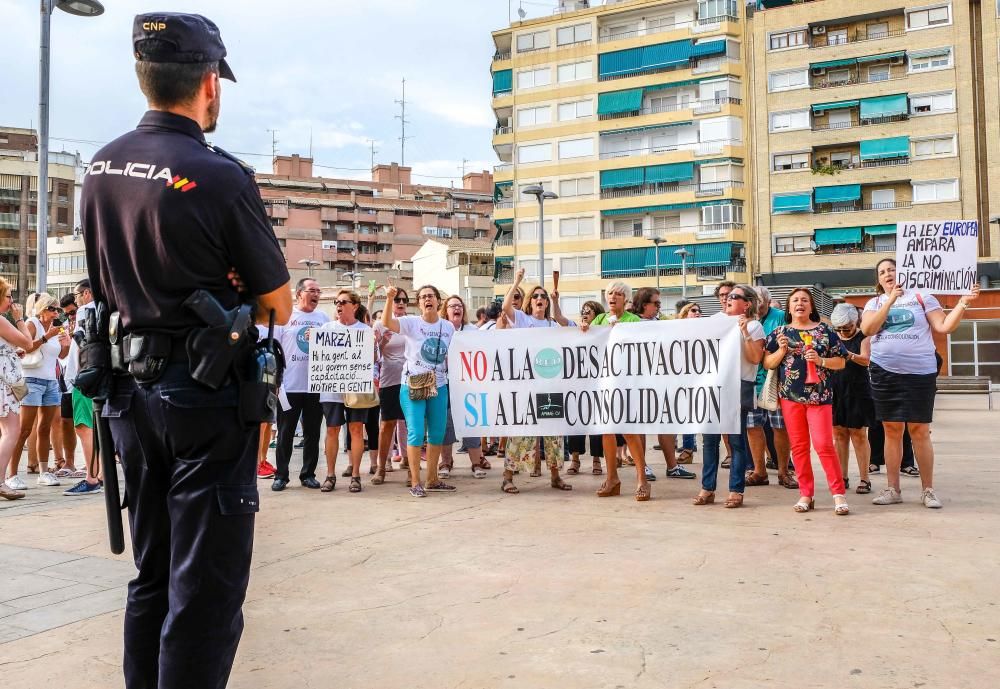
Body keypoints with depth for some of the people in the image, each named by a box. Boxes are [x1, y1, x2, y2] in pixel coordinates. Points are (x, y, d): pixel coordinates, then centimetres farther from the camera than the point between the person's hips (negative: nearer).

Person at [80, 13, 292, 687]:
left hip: (132, 390, 7)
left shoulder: (100, 168, 5)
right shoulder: (221, 176, -16)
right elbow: (279, 305, -7)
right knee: (206, 587, 1)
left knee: (153, 573, 19)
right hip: (207, 395, -7)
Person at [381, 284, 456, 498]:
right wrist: (389, 300, -38)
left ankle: (432, 479, 24)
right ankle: (415, 482, 4)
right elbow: (386, 323, -24)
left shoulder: (448, 327, 7)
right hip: (413, 386, -5)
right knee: (416, 433, -7)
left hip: (439, 386, 5)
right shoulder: (411, 323, -6)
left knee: (437, 434, 10)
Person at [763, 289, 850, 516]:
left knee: (824, 444, -8)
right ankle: (806, 494, 12)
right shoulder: (780, 333, 9)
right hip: (790, 395, 2)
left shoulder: (825, 330, 5)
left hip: (819, 395, -2)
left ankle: (839, 493, 0)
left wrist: (821, 361, -12)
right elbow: (767, 363, 7)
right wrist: (782, 350, -9)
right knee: (798, 446, 5)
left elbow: (841, 362, 5)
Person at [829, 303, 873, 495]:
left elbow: (866, 359, -18)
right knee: (839, 433, 6)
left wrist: (850, 356, -39)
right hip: (836, 390, 4)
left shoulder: (863, 338, -3)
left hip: (857, 391, -4)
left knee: (858, 433, -2)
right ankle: (842, 478, 13)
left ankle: (864, 479, 3)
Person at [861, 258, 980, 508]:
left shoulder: (921, 297, 5)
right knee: (892, 431, 6)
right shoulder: (875, 303, 10)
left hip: (920, 373, -2)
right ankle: (892, 489, 13)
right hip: (885, 373, 2)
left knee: (920, 431, 0)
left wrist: (963, 303, -11)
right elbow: (868, 329, -9)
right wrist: (890, 301, -13)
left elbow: (945, 327, 0)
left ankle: (928, 490, 10)